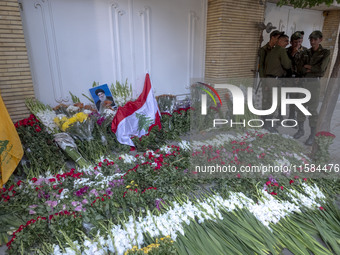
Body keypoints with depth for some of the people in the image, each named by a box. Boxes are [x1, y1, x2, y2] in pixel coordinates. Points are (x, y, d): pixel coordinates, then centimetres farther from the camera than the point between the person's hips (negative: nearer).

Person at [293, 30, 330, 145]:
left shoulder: (325, 53, 1)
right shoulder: (306, 53, 12)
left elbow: (321, 68, -12)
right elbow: (300, 69, 1)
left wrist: (308, 67, -2)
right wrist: (313, 70, -10)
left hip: (315, 83, -4)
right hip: (304, 82, 4)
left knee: (312, 109, -4)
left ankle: (312, 135, 6)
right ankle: (301, 130, 22)